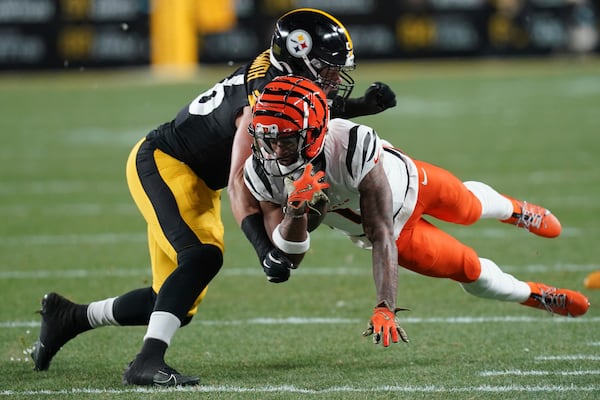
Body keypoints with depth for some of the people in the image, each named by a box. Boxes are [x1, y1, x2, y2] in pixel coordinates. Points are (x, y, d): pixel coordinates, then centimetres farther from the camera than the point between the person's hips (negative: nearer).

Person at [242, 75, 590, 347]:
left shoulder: (352, 147, -47)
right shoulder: (264, 174, -34)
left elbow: (381, 235, -45)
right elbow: (290, 257, -28)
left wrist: (385, 309, -53)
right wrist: (296, 212, -49)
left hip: (410, 184, -2)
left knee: (471, 207, 29)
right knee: (470, 270, 11)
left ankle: (513, 210, 69)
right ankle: (535, 296, 43)